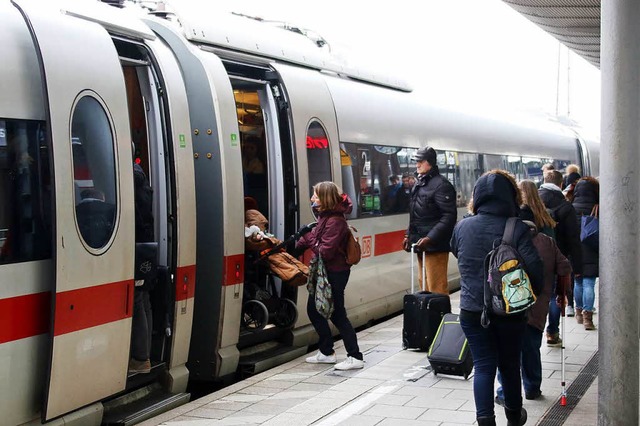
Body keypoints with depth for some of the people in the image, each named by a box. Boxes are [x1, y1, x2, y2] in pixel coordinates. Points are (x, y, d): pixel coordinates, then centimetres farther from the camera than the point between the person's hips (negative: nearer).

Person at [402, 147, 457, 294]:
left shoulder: (441, 184, -13)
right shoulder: (419, 184, 16)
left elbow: (449, 216, -20)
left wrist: (430, 238, -25)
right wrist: (409, 235, 16)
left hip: (435, 246, -9)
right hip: (421, 244, 9)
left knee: (437, 288, -8)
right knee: (424, 283, 15)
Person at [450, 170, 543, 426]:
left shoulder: (462, 227, -2)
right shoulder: (517, 229, -14)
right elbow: (534, 268, -17)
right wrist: (532, 294, 0)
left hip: (472, 310, 1)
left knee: (483, 366, 6)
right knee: (510, 364, 17)